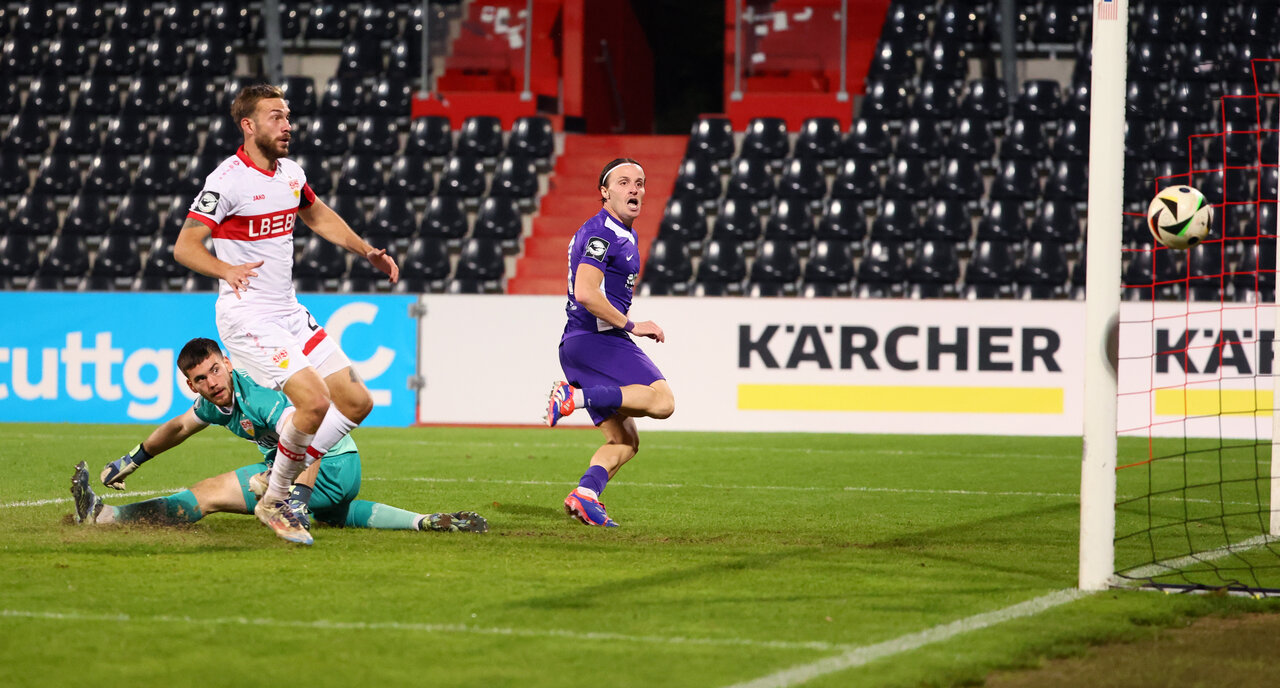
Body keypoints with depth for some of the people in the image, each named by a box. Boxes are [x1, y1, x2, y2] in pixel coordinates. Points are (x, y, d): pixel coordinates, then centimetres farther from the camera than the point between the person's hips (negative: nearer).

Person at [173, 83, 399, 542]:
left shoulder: (291, 173, 8)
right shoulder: (228, 180, -15)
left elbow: (319, 216, 29)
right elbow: (185, 246, -20)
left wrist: (368, 253, 23)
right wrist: (227, 270, -36)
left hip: (289, 312, 8)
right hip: (247, 317, -8)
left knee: (357, 402, 2)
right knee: (314, 401, -23)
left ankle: (287, 486, 10)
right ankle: (272, 503, -5)